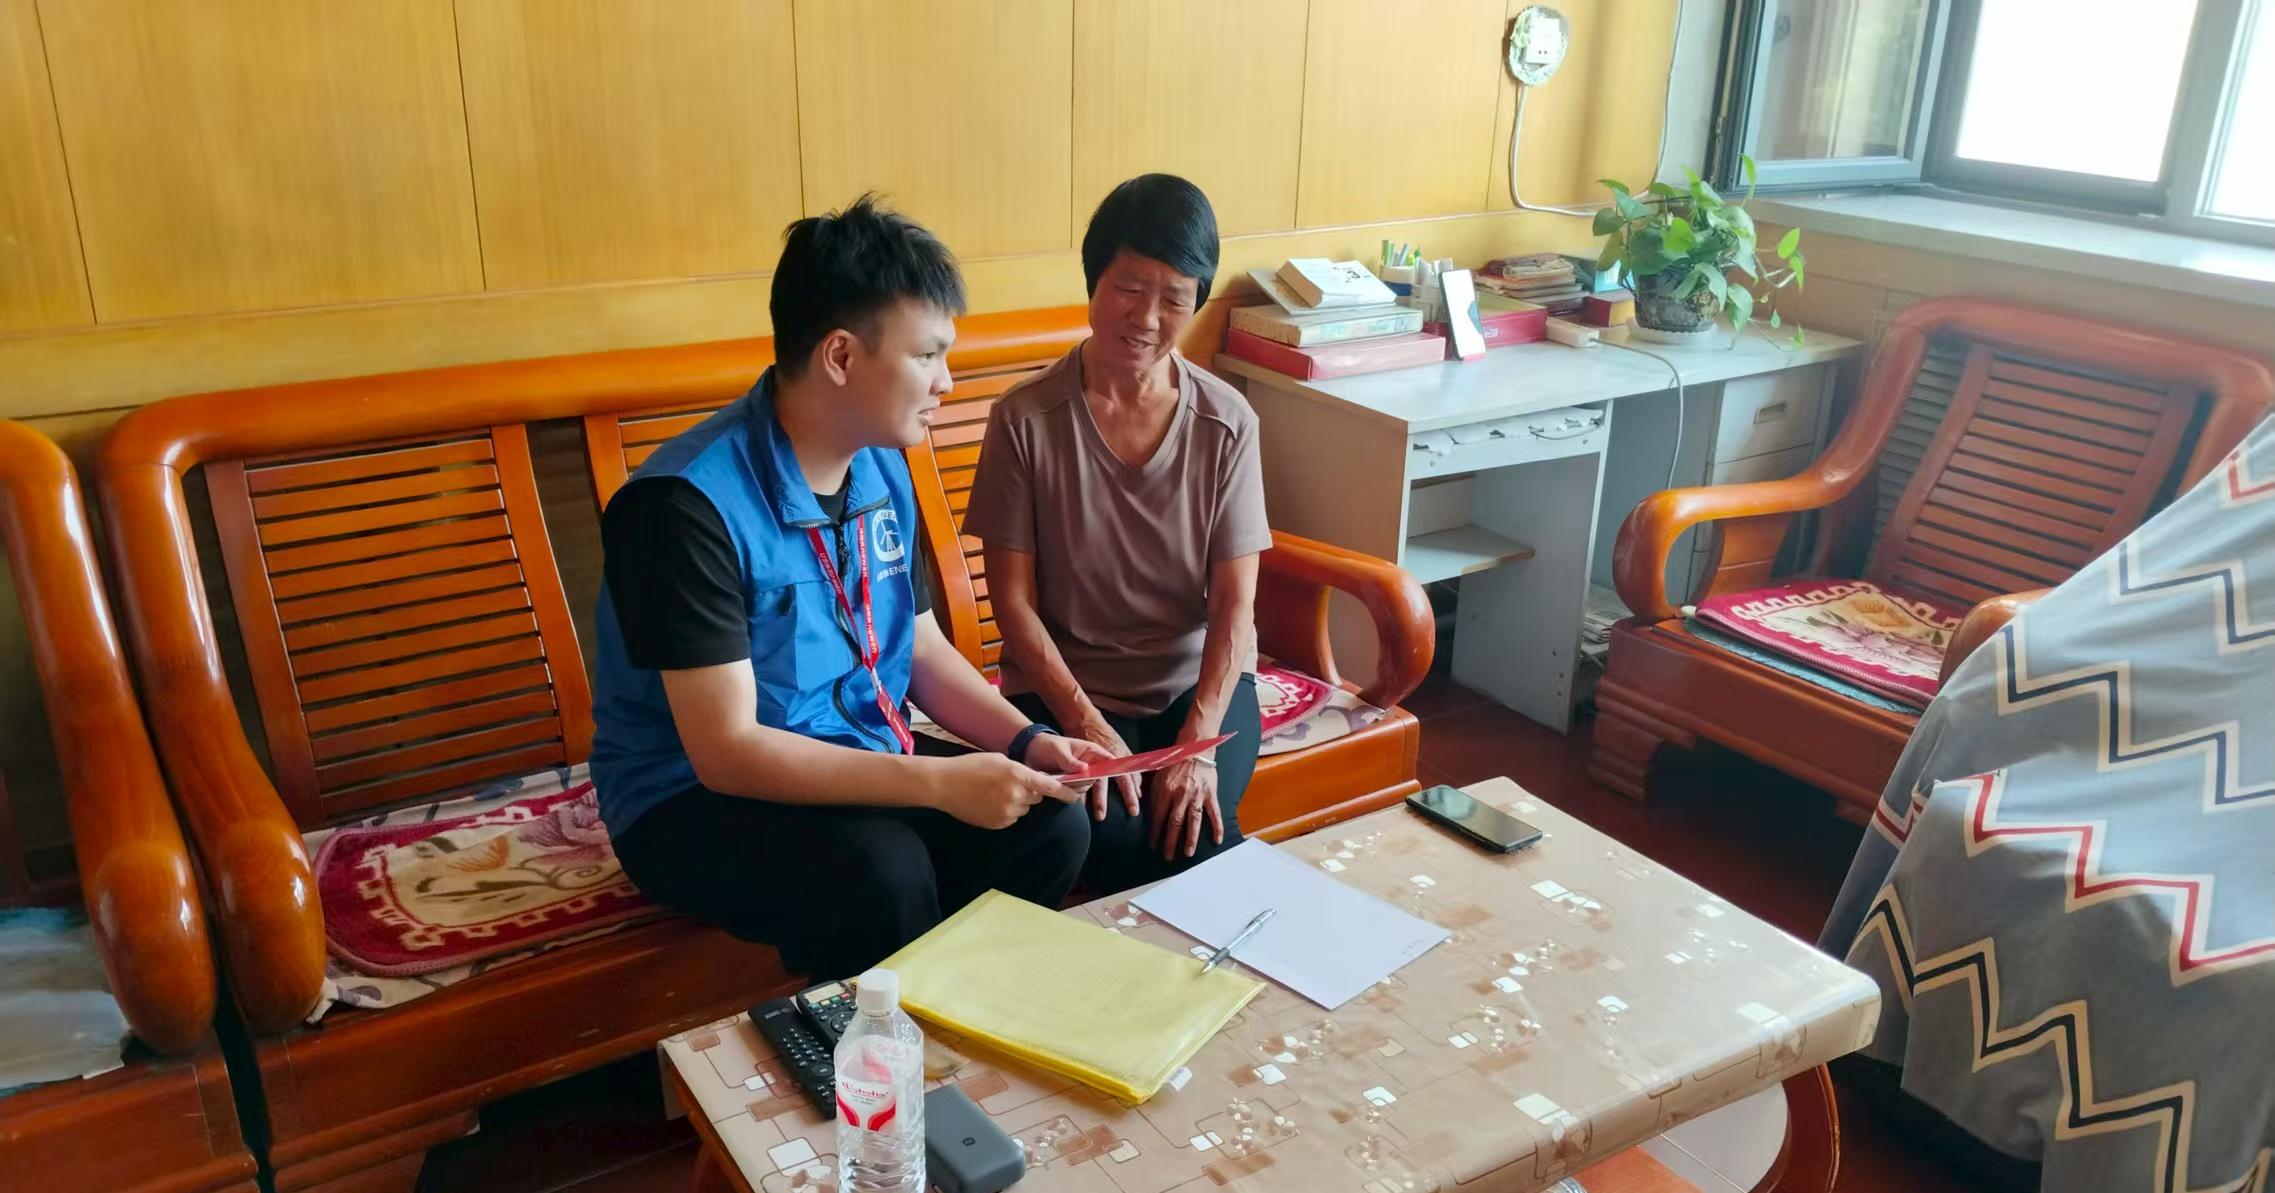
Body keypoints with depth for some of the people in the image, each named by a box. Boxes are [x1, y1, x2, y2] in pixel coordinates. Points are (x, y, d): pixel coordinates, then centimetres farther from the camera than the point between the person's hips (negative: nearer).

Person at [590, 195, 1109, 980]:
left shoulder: (883, 469, 1)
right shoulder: (687, 503, -24)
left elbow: (922, 650, 10)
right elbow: (726, 750, -26)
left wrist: (1025, 741, -8)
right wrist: (939, 783, -30)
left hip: (859, 766, 7)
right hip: (696, 798, -7)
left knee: (1049, 825, -14)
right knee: (882, 874, -33)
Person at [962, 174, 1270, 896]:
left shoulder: (1227, 424, -4)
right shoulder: (1026, 420, -9)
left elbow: (1235, 602, -6)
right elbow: (1013, 598, -6)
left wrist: (1199, 740, -19)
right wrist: (1086, 724, -17)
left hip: (1199, 679, 1)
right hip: (1064, 683, -1)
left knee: (1196, 838, -25)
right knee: (1114, 841, -26)